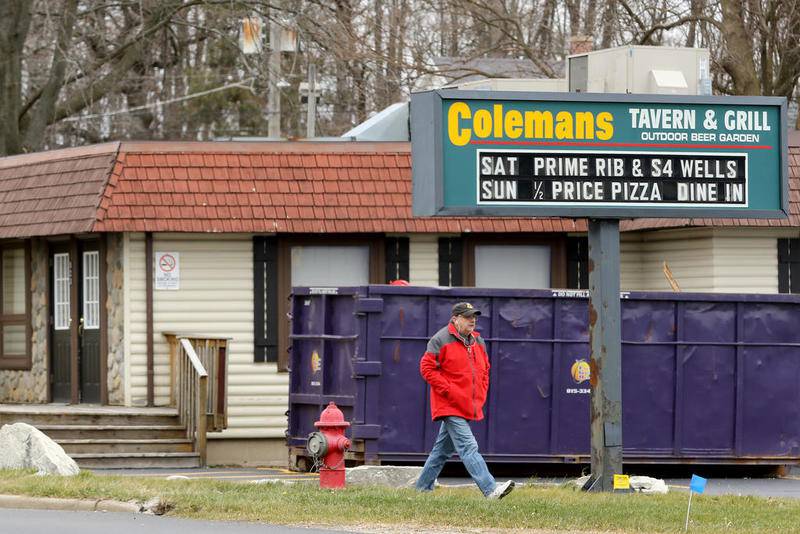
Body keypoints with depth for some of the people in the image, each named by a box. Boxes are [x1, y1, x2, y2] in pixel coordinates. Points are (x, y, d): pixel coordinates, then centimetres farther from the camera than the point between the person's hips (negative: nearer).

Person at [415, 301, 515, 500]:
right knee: (468, 448, -16)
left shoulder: (478, 342, 16)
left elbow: (484, 371, 25)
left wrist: (481, 396, 11)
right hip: (450, 406, -8)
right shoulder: (441, 340, -7)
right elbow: (427, 368, -9)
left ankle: (423, 488, 25)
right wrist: (449, 391, -15)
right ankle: (490, 489, -27)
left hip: (470, 407, 8)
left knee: (443, 449, 15)